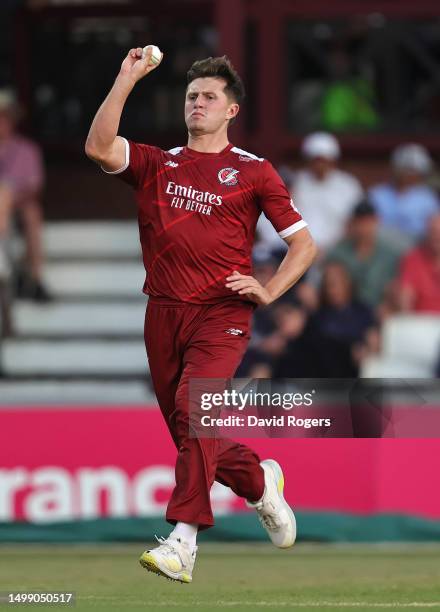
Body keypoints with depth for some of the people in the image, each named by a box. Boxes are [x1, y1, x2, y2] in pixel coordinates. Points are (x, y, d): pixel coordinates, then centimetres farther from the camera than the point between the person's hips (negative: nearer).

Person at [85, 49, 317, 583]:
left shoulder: (253, 172, 7)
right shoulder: (156, 165, 13)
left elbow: (303, 244, 10)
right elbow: (98, 147, -7)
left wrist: (268, 292, -5)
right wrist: (126, 80, -9)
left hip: (222, 314, -4)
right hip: (163, 314, 4)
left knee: (192, 407, -25)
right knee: (190, 433, 9)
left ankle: (183, 543, -30)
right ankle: (258, 481, 39)